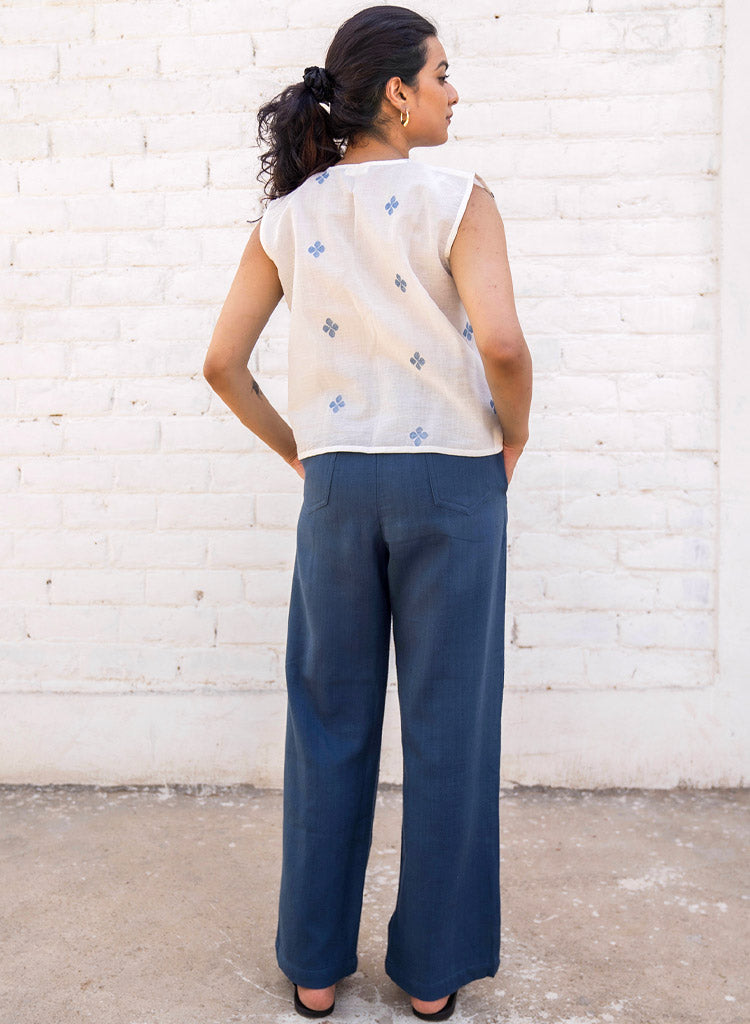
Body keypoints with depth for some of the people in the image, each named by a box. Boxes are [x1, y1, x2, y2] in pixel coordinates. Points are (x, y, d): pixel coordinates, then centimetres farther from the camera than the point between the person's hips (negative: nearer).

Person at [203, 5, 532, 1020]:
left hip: (337, 485, 4)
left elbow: (222, 363, 3)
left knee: (330, 723, 14)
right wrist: (515, 434, -3)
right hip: (453, 481, -3)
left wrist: (297, 450, 13)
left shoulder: (288, 217, 6)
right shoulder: (457, 198, -7)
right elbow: (500, 341, -21)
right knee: (447, 727, 9)